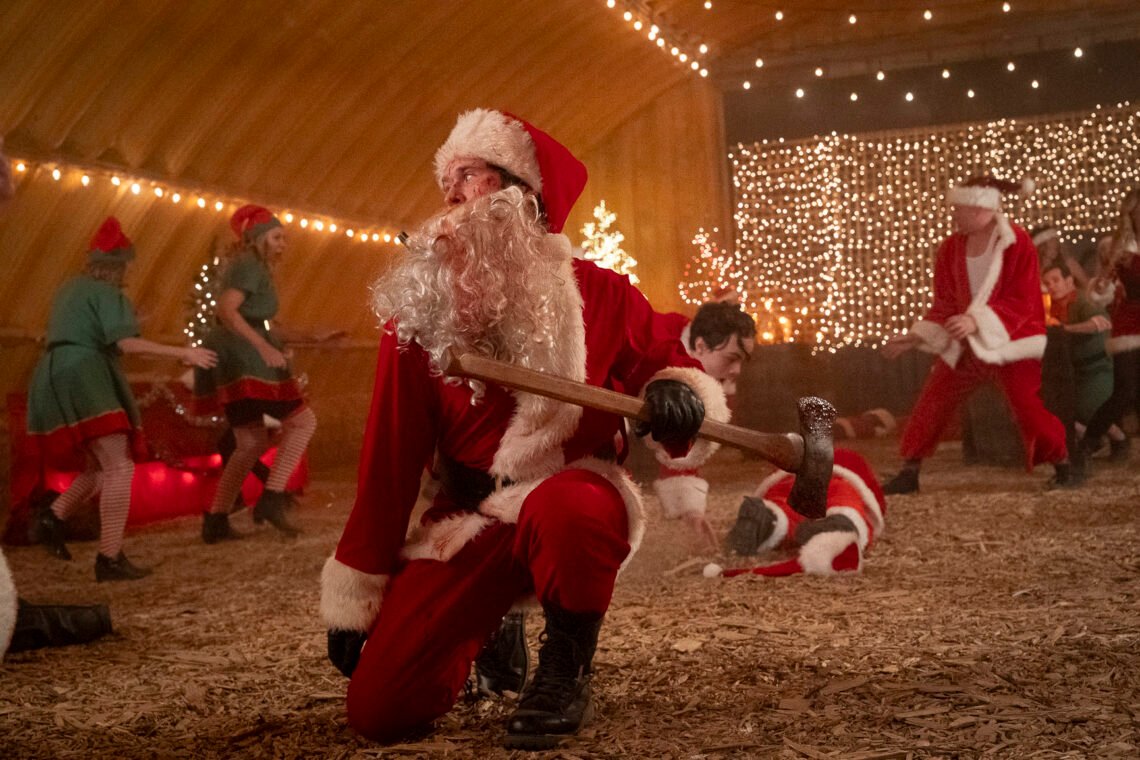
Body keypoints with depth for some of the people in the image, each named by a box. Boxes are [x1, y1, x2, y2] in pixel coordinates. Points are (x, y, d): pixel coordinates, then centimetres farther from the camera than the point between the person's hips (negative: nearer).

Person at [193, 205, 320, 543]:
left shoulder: (243, 266, 23)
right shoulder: (251, 266, -6)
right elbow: (225, 310, -21)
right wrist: (264, 346, -27)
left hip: (228, 364, 10)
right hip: (243, 357, -10)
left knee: (252, 442, 13)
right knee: (302, 420, -7)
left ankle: (215, 520, 10)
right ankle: (271, 499, -15)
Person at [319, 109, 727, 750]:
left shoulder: (597, 294, -6)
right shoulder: (419, 310, -2)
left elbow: (674, 367, 6)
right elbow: (390, 460, 2)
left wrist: (679, 395, -21)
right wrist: (355, 595, 2)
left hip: (575, 500, -2)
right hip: (468, 521, 3)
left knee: (563, 510, -42)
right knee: (379, 709, -9)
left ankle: (566, 671, -10)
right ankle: (491, 641, 25)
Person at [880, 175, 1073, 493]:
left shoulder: (1018, 243, -15)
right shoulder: (951, 247, -2)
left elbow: (1022, 302, -19)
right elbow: (945, 303, 4)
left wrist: (977, 321, -32)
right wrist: (915, 336, -6)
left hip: (1011, 341, -4)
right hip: (963, 344, 4)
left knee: (1029, 406, -8)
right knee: (931, 403, 0)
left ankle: (1063, 467, 14)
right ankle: (909, 473, 9)